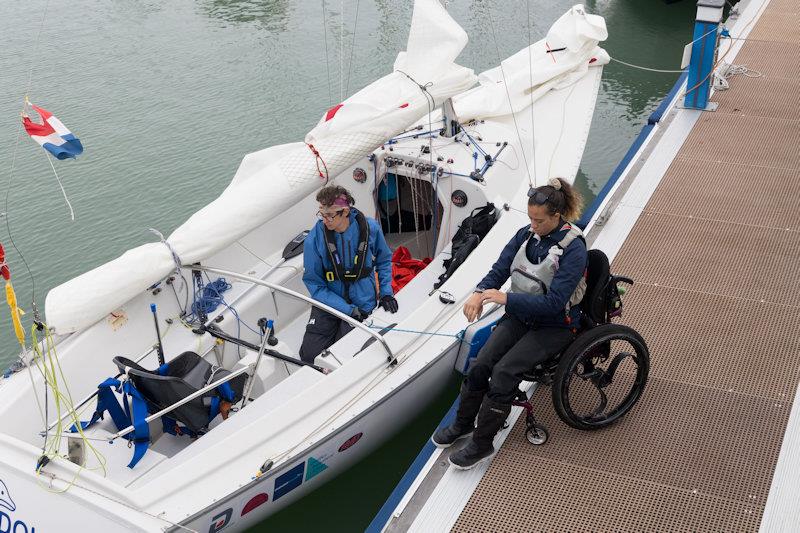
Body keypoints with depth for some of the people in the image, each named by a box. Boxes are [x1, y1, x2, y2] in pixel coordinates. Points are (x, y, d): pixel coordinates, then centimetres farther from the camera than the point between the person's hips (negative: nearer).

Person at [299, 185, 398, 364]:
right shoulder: (314, 240, -16)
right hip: (328, 303, 1)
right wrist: (348, 309, -20)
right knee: (309, 355, -10)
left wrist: (386, 292, -3)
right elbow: (314, 284, -12)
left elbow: (384, 260, 9)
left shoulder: (370, 228, -12)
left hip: (362, 304, -1)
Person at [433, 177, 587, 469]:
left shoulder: (573, 249, -21)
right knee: (481, 364, -12)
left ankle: (482, 443, -7)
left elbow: (554, 302, -26)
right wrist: (480, 293, -25)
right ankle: (463, 424, 12)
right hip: (520, 315, 5)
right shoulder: (526, 235, -1)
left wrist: (506, 298, -33)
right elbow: (499, 270, -2)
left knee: (504, 371, -22)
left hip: (554, 325, -5)